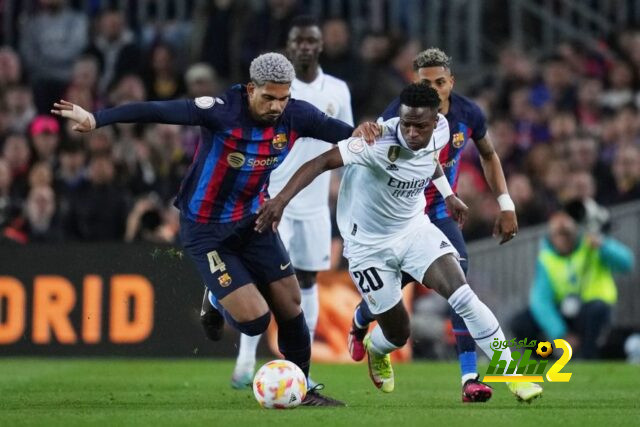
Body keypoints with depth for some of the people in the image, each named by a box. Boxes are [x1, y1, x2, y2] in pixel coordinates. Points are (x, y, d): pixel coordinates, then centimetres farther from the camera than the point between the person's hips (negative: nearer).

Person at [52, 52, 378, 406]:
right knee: (254, 319, -12)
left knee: (290, 305, 5)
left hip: (252, 220, 5)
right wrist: (96, 119, -43)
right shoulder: (222, 112, -28)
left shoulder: (295, 116, -12)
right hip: (206, 230, -5)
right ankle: (218, 307, 24)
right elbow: (155, 111, -33)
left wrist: (359, 134, -35)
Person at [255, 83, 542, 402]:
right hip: (370, 246, -4)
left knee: (463, 296, -17)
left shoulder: (440, 131, -12)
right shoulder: (383, 142, -32)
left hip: (415, 230, 4)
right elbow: (321, 162, -38)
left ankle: (514, 376, -7)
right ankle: (375, 350, 45)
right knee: (398, 334, 4)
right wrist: (282, 199, -49)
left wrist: (447, 194, 18)